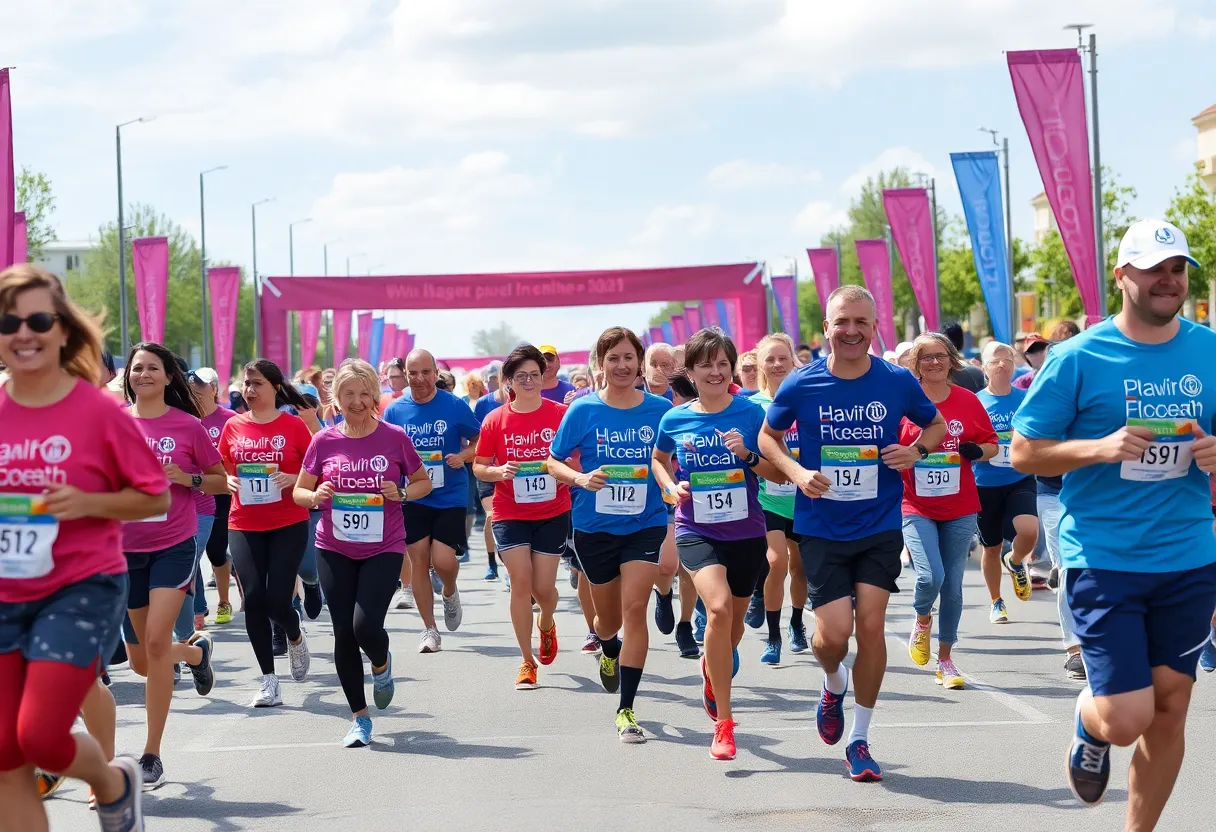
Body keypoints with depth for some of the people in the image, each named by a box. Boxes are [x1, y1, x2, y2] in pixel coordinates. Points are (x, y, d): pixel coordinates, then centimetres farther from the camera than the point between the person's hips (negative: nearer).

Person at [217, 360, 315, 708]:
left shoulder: (294, 425, -2)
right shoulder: (233, 427, 5)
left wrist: (295, 479, -16)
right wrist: (228, 482, -6)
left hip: (289, 524, -2)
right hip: (244, 526, 3)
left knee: (277, 600, -9)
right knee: (254, 598, -4)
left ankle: (295, 636, 29)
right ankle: (268, 679, 8)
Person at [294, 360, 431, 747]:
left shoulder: (394, 437, -4)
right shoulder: (324, 441, -1)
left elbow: (423, 482, 8)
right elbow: (299, 492, 8)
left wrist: (402, 493, -12)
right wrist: (316, 496, -14)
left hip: (383, 548, -2)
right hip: (335, 550, 2)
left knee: (366, 625, -17)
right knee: (344, 633, 3)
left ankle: (381, 664, 21)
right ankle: (360, 717, 18)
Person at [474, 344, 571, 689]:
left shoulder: (560, 414, -4)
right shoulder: (495, 420, -2)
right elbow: (479, 466, 5)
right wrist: (499, 472, -15)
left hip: (553, 514, 0)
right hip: (510, 515, 0)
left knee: (543, 586, 2)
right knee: (521, 583, -6)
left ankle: (547, 624, 40)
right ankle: (528, 661, 6)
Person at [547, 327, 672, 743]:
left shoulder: (660, 409, -2)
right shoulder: (584, 410, -5)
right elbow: (553, 461, 2)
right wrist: (581, 478, -17)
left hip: (646, 524, -1)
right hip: (595, 526, 1)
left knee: (634, 609, -14)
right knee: (609, 617, 15)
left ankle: (626, 709, -8)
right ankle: (609, 651, 53)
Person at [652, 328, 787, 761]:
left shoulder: (751, 413, -5)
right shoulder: (674, 420, -2)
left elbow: (781, 474, -3)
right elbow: (658, 459, 19)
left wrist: (748, 455, -20)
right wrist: (671, 487, 0)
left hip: (745, 532, 2)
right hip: (696, 531, -2)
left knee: (734, 623, 17)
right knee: (718, 606, -27)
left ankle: (711, 669, 56)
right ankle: (723, 723, -21)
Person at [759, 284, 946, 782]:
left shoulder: (897, 381, -5)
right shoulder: (802, 385, -7)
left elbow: (936, 425, 13)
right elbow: (768, 437, 8)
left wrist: (916, 450, -9)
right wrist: (797, 473, -10)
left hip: (880, 525, 1)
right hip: (822, 529, 0)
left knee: (871, 625, -6)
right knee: (835, 632, -8)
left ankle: (859, 741, 9)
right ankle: (834, 686, 30)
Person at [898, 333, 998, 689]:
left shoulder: (967, 400, 2)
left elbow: (992, 444, 10)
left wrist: (977, 451, -11)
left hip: (960, 509, 2)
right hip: (916, 508, -2)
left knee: (953, 586, 4)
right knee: (930, 577, -19)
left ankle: (945, 659, 19)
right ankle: (922, 620, 15)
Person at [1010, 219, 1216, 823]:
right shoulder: (1078, 358, -7)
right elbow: (1023, 452, -4)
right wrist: (1101, 447, -19)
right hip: (1104, 561, -4)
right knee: (1126, 718, -9)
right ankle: (1089, 723, 27)